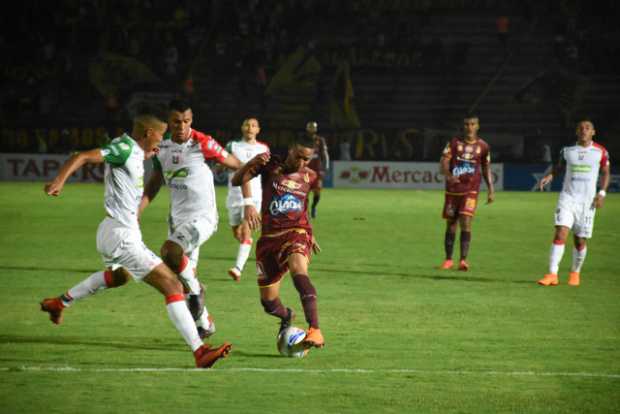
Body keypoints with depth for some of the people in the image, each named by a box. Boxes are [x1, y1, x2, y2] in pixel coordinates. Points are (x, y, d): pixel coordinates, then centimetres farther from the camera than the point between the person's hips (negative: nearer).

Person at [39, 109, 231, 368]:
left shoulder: (135, 151, 12)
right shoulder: (125, 148, -15)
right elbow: (81, 157, -25)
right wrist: (59, 181, -39)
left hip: (111, 233, 11)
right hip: (122, 236, -11)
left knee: (118, 276, 42)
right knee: (172, 286, -14)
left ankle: (60, 302, 50)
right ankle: (200, 352, -20)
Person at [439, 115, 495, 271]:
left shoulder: (483, 146, 4)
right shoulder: (454, 143, 1)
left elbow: (486, 169, 14)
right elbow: (443, 163, -7)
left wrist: (491, 190, 10)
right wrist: (448, 176, -28)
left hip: (471, 190, -1)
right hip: (452, 189, 1)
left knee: (466, 222, -16)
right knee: (451, 224, 6)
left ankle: (463, 260, -17)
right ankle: (448, 260, 19)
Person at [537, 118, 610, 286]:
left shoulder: (600, 152, 1)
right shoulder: (567, 151, 5)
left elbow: (605, 173, 9)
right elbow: (559, 167, 21)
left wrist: (602, 192, -5)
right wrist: (549, 176, 0)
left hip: (587, 201, 0)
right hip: (567, 198, 0)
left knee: (580, 240, 5)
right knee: (560, 234, -16)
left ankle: (575, 273, 29)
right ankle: (552, 275, -19)